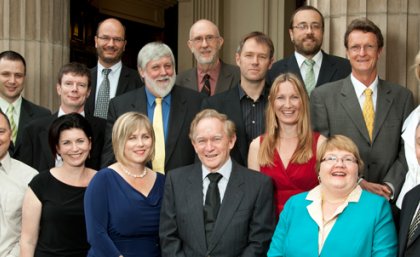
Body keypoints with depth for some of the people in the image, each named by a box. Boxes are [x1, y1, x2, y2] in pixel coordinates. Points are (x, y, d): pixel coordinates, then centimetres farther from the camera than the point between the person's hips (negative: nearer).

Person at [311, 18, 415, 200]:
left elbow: (407, 150, 6)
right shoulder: (323, 96, -1)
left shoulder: (402, 96, 7)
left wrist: (390, 186, -8)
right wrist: (356, 184, -13)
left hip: (388, 200, 2)